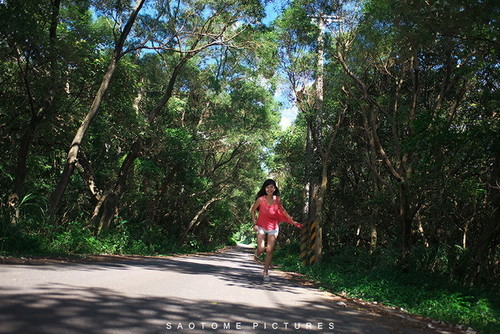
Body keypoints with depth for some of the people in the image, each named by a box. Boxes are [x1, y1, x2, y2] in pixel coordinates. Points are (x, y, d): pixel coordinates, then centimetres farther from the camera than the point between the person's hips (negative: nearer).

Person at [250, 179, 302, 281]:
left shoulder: (277, 199, -9)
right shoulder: (261, 199, -15)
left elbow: (283, 210, 7)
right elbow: (253, 210, 0)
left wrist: (292, 221, 4)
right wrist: (254, 223, -6)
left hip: (273, 228, 2)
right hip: (261, 227, -1)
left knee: (269, 251, 1)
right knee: (261, 248, -11)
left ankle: (266, 272, 15)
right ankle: (257, 254, 28)